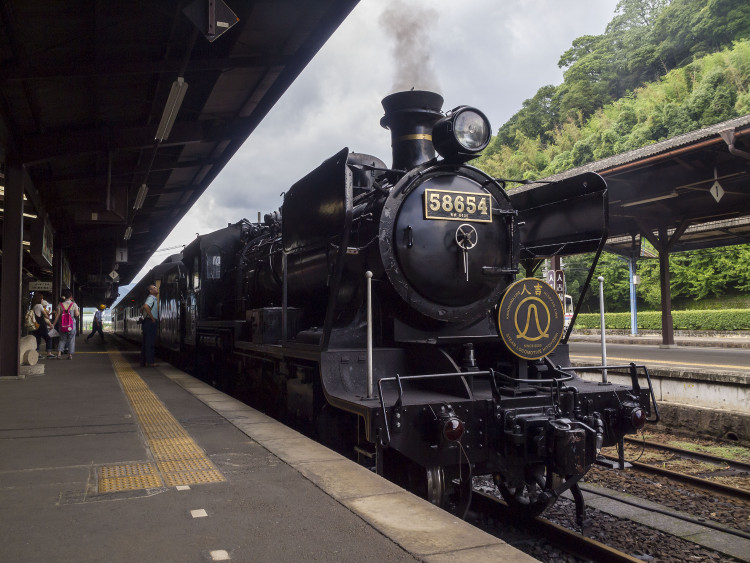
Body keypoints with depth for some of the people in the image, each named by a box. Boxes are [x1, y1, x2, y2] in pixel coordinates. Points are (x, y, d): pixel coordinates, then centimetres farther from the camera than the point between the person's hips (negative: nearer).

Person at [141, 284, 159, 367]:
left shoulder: (153, 298, 21)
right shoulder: (151, 298, -9)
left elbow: (142, 308, 30)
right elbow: (146, 307, -29)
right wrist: (152, 318, -22)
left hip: (147, 322, 10)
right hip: (151, 322, -10)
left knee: (146, 342, 11)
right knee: (150, 342, -10)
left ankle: (144, 361, 15)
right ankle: (149, 362, -11)